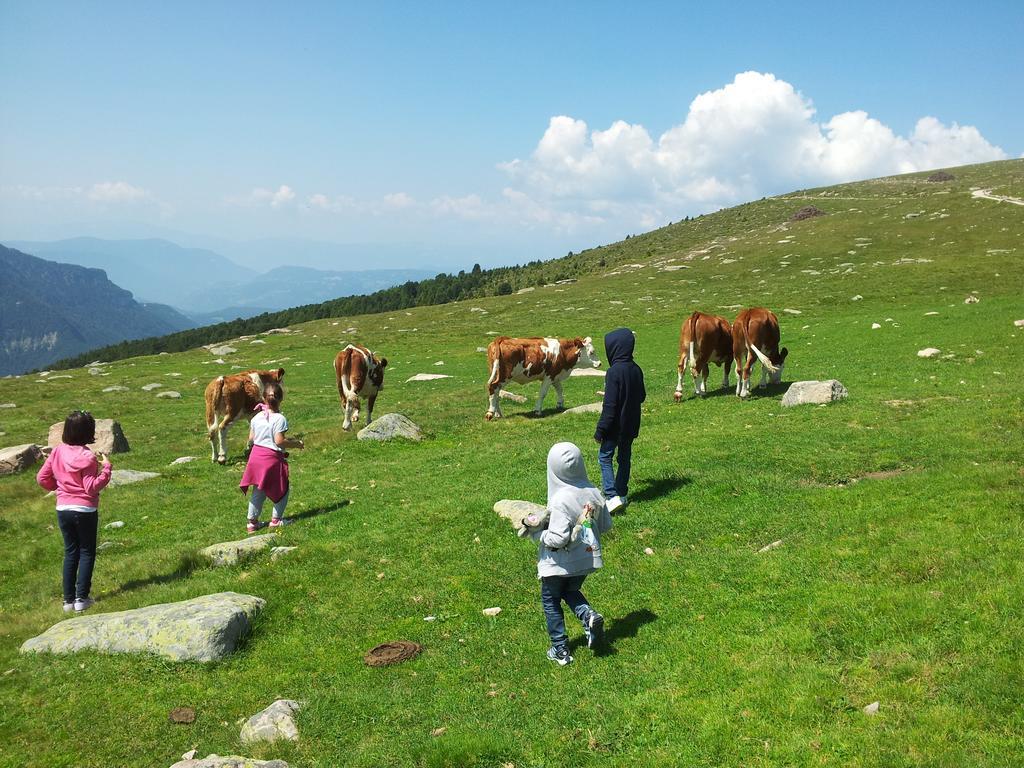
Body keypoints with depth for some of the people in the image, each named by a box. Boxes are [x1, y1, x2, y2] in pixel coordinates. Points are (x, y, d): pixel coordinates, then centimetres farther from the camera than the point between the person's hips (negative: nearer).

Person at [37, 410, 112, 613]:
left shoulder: (57, 452, -1)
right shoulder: (87, 457, -18)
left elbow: (42, 478, 5)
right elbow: (92, 488, -19)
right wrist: (106, 468, -16)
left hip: (63, 509, 5)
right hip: (85, 510, -5)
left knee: (70, 552, 15)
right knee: (87, 552, 8)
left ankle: (68, 600, 17)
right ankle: (81, 599, 6)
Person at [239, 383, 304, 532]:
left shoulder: (256, 418, 3)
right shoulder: (279, 419, -15)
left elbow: (251, 439, 8)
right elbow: (279, 441, -19)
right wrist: (296, 443, -7)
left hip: (256, 455, 6)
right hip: (272, 458, -6)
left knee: (258, 491, 16)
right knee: (282, 490, 12)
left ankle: (252, 521, 20)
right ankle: (276, 519, 14)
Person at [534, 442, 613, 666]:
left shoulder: (560, 500, -27)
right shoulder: (593, 493, -8)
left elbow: (558, 539, -29)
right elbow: (606, 525, 3)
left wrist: (537, 532, -13)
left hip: (560, 563, -6)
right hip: (586, 558, 6)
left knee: (550, 601, 18)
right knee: (571, 591, 30)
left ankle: (560, 650, 22)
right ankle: (589, 615, 2)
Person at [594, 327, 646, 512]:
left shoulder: (614, 371, -21)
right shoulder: (636, 369, 1)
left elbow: (610, 405, -22)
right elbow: (642, 396, 13)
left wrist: (601, 429, -16)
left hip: (616, 425, -7)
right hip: (632, 424, 7)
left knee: (604, 456, 2)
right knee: (625, 458, 17)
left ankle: (612, 496, -8)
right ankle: (622, 494, 25)